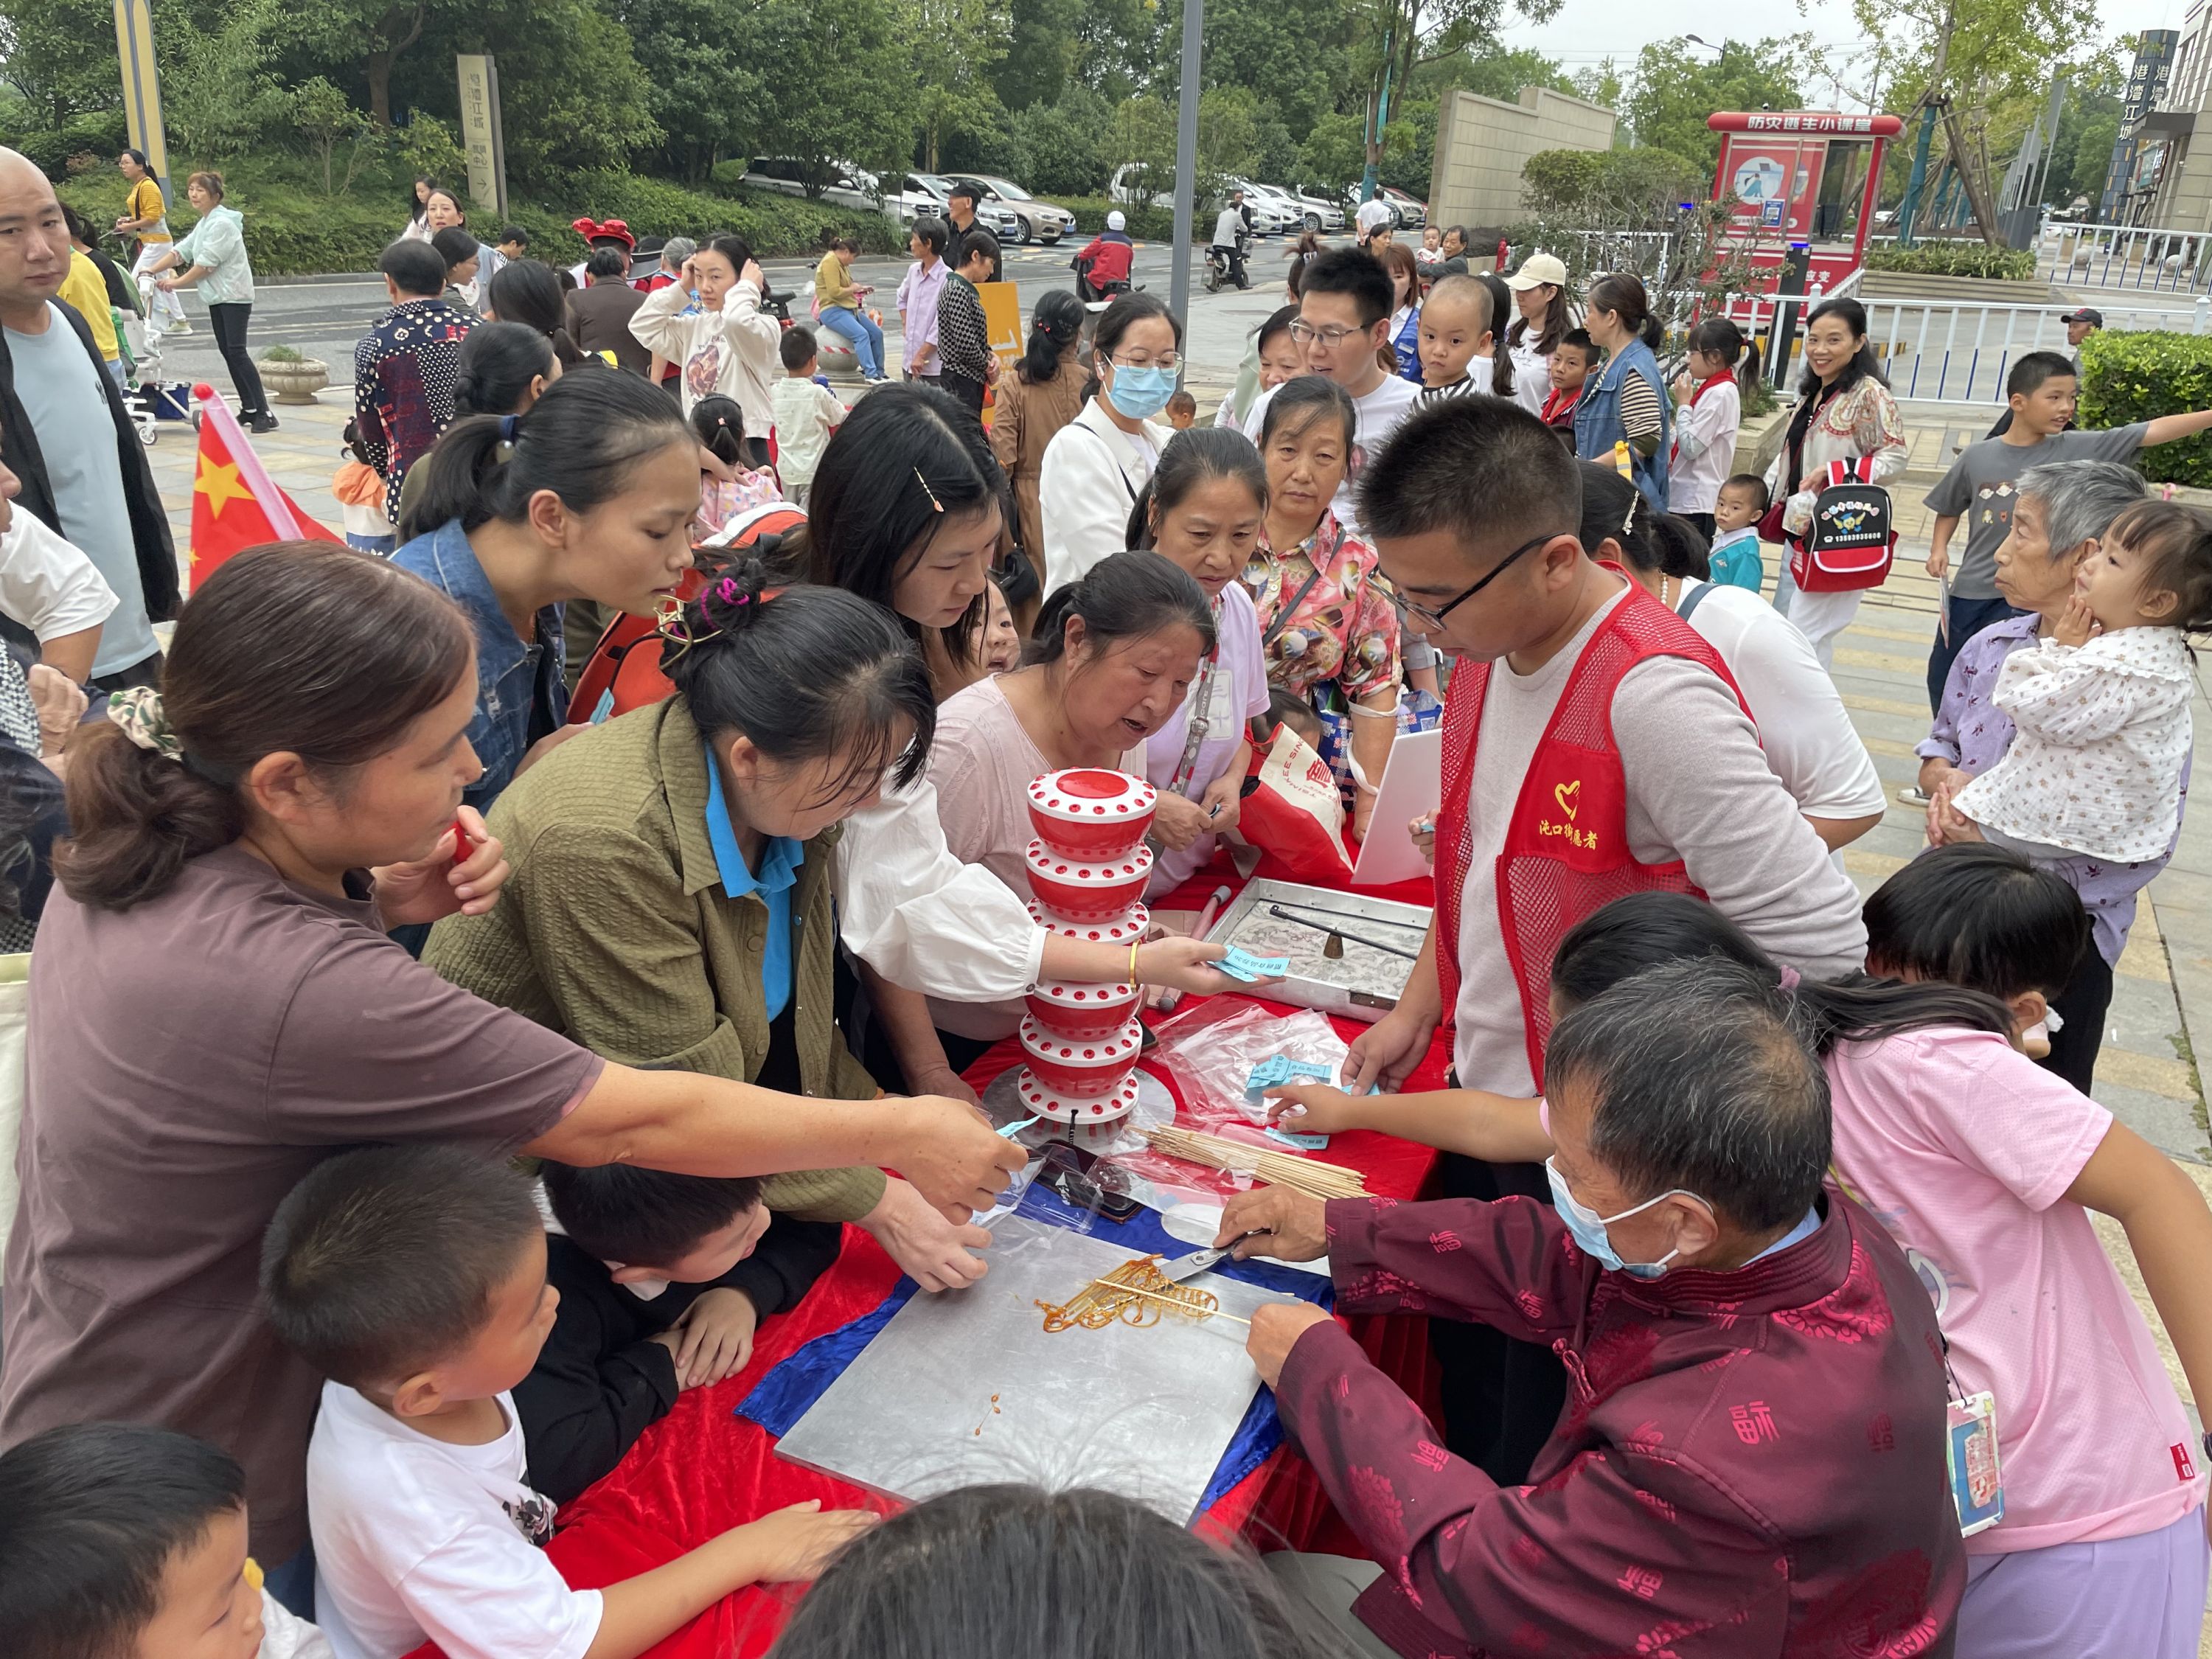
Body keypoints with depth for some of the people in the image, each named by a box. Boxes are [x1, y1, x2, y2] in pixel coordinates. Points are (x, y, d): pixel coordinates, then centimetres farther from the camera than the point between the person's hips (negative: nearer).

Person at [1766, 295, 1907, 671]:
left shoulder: (1869, 393, -13)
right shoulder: (1812, 393, 12)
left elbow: (1894, 457, -15)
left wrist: (1833, 472, -25)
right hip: (1801, 529, 9)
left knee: (1805, 636, -11)